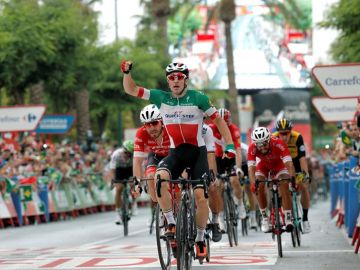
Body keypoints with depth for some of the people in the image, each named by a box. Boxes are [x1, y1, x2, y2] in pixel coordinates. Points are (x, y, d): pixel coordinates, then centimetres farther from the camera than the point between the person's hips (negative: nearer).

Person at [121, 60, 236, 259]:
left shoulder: (198, 98, -9)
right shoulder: (161, 98, -2)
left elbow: (218, 120, -1)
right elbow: (131, 90, 1)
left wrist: (229, 145, -10)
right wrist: (126, 72, -18)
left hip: (197, 152, -2)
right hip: (176, 152, 2)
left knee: (200, 196, -12)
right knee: (159, 178, -29)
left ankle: (200, 239, 8)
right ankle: (171, 223, -17)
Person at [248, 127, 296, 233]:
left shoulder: (278, 144, -38)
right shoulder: (252, 148, -34)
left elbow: (289, 163, -44)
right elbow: (251, 167, -39)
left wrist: (293, 178, -60)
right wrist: (253, 183, -56)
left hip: (279, 164, -2)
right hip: (263, 166, 2)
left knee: (284, 185, -23)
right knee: (259, 186, -21)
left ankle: (288, 218, -20)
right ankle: (265, 217, -5)